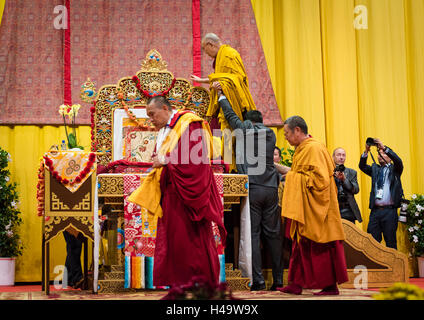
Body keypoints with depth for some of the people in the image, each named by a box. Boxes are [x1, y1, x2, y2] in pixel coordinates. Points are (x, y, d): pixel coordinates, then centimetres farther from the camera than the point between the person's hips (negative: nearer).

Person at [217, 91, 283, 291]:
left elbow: (229, 114, 19)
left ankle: (258, 280, -8)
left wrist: (221, 95, 35)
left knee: (253, 234, -3)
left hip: (251, 188, -4)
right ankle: (278, 280, 7)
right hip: (271, 189, 4)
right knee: (273, 234, 6)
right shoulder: (270, 134, 14)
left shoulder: (244, 130, 4)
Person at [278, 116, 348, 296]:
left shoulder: (314, 148, -15)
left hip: (314, 210, -10)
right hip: (303, 210, 10)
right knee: (302, 245, 10)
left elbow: (320, 177, -22)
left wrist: (295, 178, -14)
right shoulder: (302, 149, 16)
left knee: (319, 248, -4)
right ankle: (296, 284, 13)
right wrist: (291, 174, 9)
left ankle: (330, 286, 3)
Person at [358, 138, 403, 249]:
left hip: (389, 210, -3)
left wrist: (384, 147, -21)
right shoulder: (375, 168, 18)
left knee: (390, 242, 0)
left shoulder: (394, 169, 7)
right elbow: (362, 166, 4)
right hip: (375, 210, 3)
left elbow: (398, 161, -13)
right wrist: (366, 151, -11)